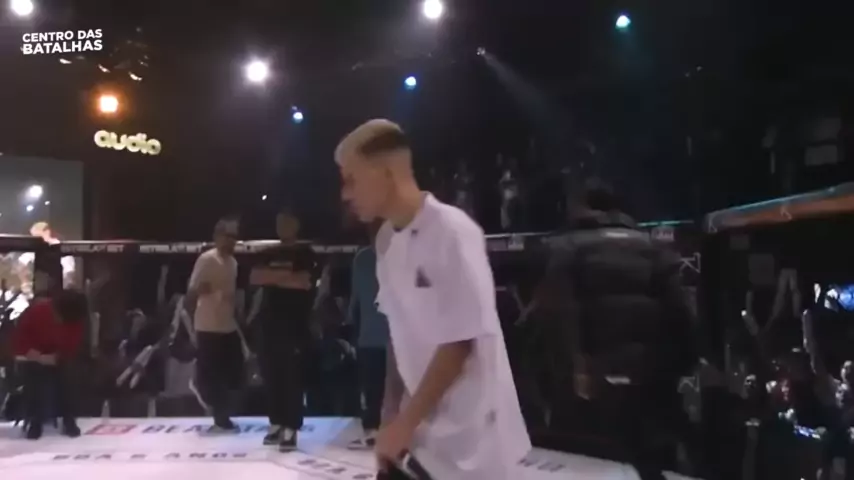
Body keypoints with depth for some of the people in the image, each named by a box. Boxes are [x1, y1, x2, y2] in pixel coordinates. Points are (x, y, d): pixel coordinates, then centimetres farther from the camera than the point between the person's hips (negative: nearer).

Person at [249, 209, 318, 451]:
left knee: (293, 377, -7)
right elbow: (254, 278, 2)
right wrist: (287, 276, -10)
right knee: (271, 377, 8)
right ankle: (276, 424, 18)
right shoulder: (270, 254, 17)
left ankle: (291, 428, -5)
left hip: (295, 324, -6)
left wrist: (273, 277, -6)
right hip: (270, 323, 6)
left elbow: (304, 281, -15)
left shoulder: (305, 252, 0)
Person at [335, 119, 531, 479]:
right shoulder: (387, 239, 4)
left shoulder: (452, 231, -20)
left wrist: (404, 423, -12)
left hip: (471, 439, -7)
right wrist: (393, 416, 5)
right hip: (417, 431, 7)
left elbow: (460, 344, -20)